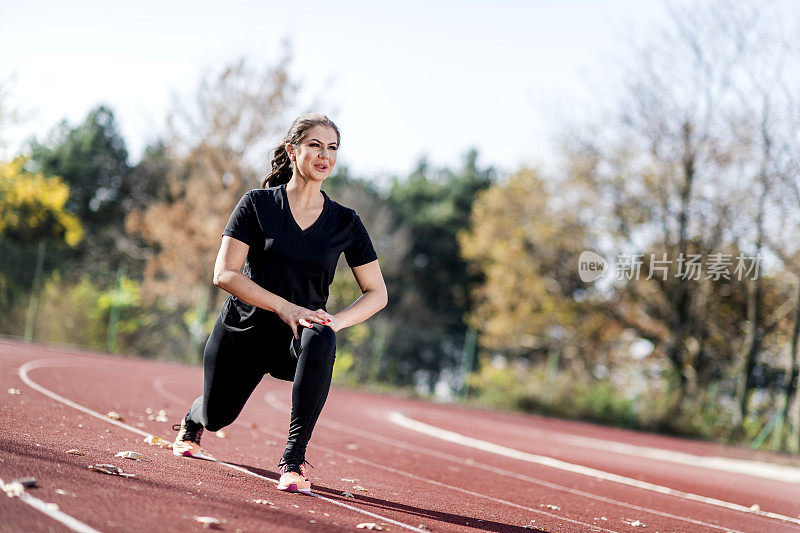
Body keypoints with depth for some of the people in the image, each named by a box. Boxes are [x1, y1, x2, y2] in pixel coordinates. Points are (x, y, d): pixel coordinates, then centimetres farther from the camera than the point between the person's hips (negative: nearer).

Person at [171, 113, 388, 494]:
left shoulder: (345, 222, -3)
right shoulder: (257, 204, -9)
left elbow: (377, 293, 0)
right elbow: (224, 274, -16)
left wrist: (335, 320, -19)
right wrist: (285, 307, -27)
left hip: (298, 339, 0)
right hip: (243, 332, 0)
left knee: (321, 341, -36)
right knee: (217, 416, 13)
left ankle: (294, 459, -32)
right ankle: (192, 420, 56)